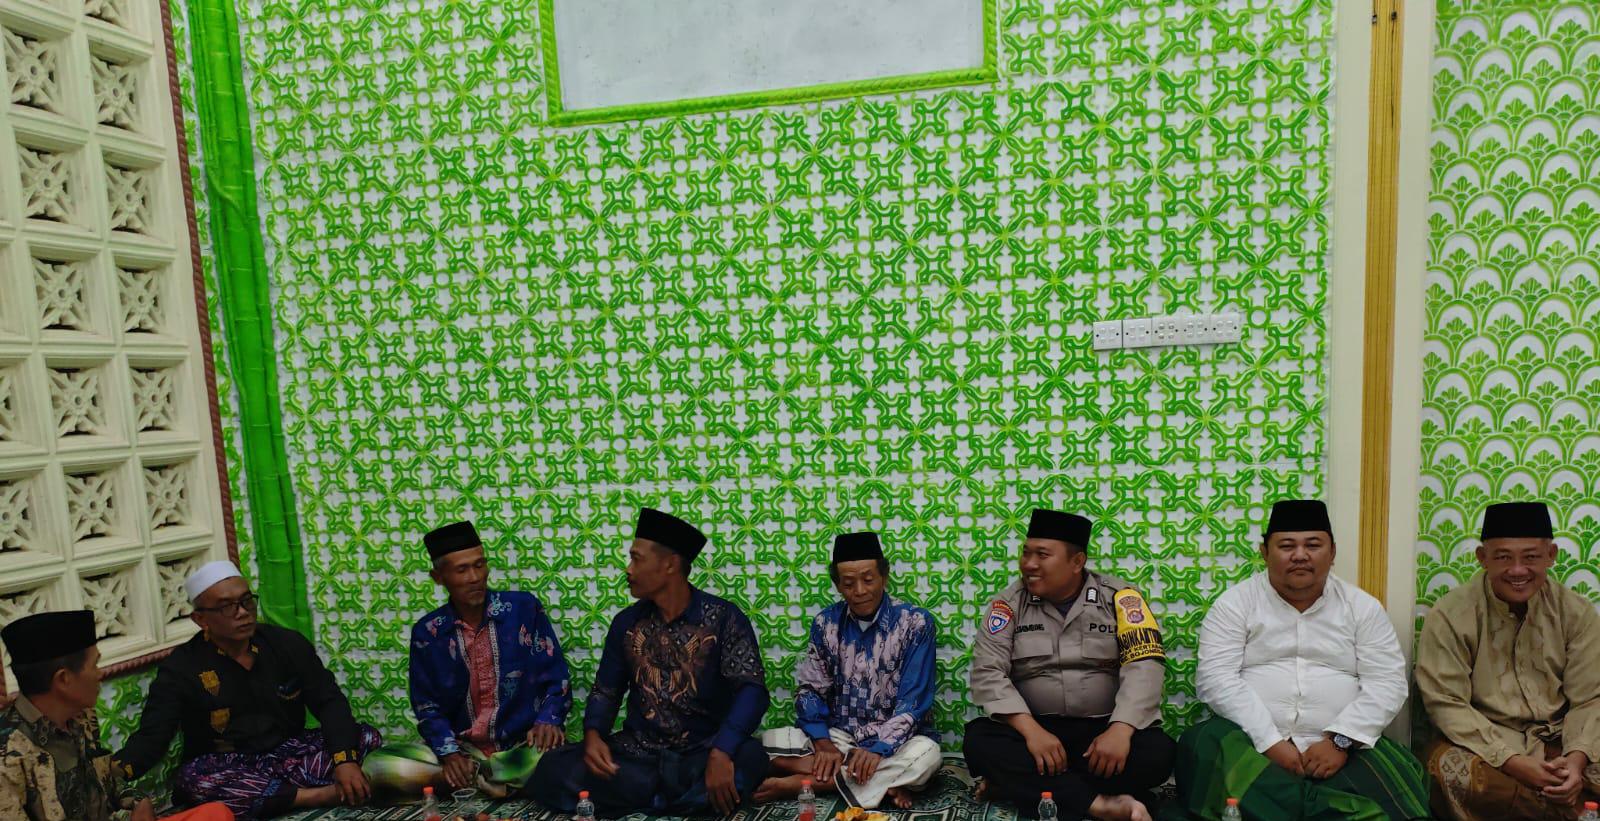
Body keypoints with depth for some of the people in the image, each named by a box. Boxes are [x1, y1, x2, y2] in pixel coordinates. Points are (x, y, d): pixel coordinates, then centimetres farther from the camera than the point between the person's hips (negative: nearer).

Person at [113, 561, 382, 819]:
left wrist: (344, 759, -23)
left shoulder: (287, 643, -4)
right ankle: (324, 794, -35)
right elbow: (151, 735, -15)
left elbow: (329, 702, -6)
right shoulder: (181, 667, -8)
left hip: (289, 753, 2)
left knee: (366, 737, -17)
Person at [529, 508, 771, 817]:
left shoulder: (723, 617, -8)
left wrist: (721, 753, -33)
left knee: (749, 757, -35)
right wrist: (593, 735, -10)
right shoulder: (626, 623, 7)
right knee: (551, 771, -20)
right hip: (637, 753, 3)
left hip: (701, 753, -3)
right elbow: (606, 690, 12)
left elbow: (751, 688, -16)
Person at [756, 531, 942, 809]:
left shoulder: (915, 623, -9)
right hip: (837, 736, 3)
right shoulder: (826, 622, 1)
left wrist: (878, 750, -28)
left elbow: (913, 703, -13)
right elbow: (811, 690, 2)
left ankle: (803, 783, -23)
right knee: (767, 743, -19)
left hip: (895, 741, -2)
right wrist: (823, 744, -16)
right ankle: (884, 782, -22)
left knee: (926, 754, -35)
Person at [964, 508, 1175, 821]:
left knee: (1157, 751, -28)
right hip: (1036, 727, 0)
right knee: (980, 741, -25)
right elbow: (988, 672, -8)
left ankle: (1020, 784, -19)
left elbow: (1144, 665, -11)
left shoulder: (1119, 597, -2)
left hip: (1104, 728, 0)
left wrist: (1121, 729, -26)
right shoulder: (1009, 603, -1)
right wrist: (1030, 730, -21)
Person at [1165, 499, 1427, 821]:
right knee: (1206, 752, -31)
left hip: (1340, 748, 1)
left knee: (1390, 795, -28)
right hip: (1250, 744, -1)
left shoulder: (1362, 607, 10)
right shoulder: (1235, 603, 2)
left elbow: (1387, 684, 1)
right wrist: (1270, 742, -17)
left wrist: (1339, 740, -13)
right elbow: (1216, 679, -7)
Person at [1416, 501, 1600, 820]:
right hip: (1485, 743, -2)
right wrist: (1513, 761, -23)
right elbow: (1446, 704, -12)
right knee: (1452, 770, -34)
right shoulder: (1450, 616, -10)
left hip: (1556, 742, 3)